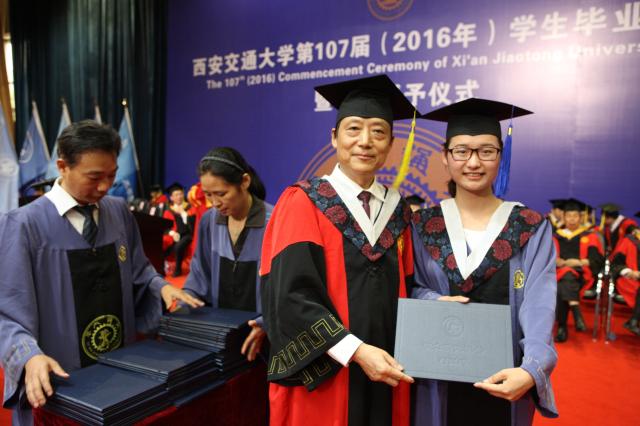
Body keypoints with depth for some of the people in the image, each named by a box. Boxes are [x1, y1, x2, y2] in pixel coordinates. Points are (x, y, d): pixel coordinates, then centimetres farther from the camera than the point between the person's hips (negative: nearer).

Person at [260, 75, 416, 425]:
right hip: (321, 378, -4)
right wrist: (356, 351, -22)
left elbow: (403, 292, 10)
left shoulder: (397, 212, 5)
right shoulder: (302, 203, -8)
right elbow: (291, 295, -16)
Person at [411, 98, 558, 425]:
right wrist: (434, 300, -19)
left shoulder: (532, 228, -5)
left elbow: (539, 308, -14)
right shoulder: (423, 225, -1)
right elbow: (411, 288, 2)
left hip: (503, 381, 0)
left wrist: (532, 370, -30)